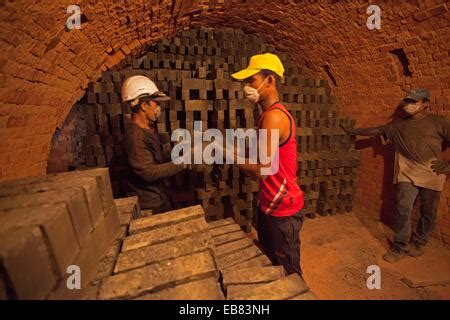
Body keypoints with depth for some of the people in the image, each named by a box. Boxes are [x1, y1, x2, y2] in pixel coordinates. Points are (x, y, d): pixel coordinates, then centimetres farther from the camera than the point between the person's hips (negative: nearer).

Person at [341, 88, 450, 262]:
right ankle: (401, 246, 10)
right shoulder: (398, 125, 6)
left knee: (428, 212, 11)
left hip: (432, 174, -1)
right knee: (403, 209, -4)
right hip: (407, 173, 2)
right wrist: (353, 130, 12)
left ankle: (419, 242, 33)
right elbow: (375, 131, 13)